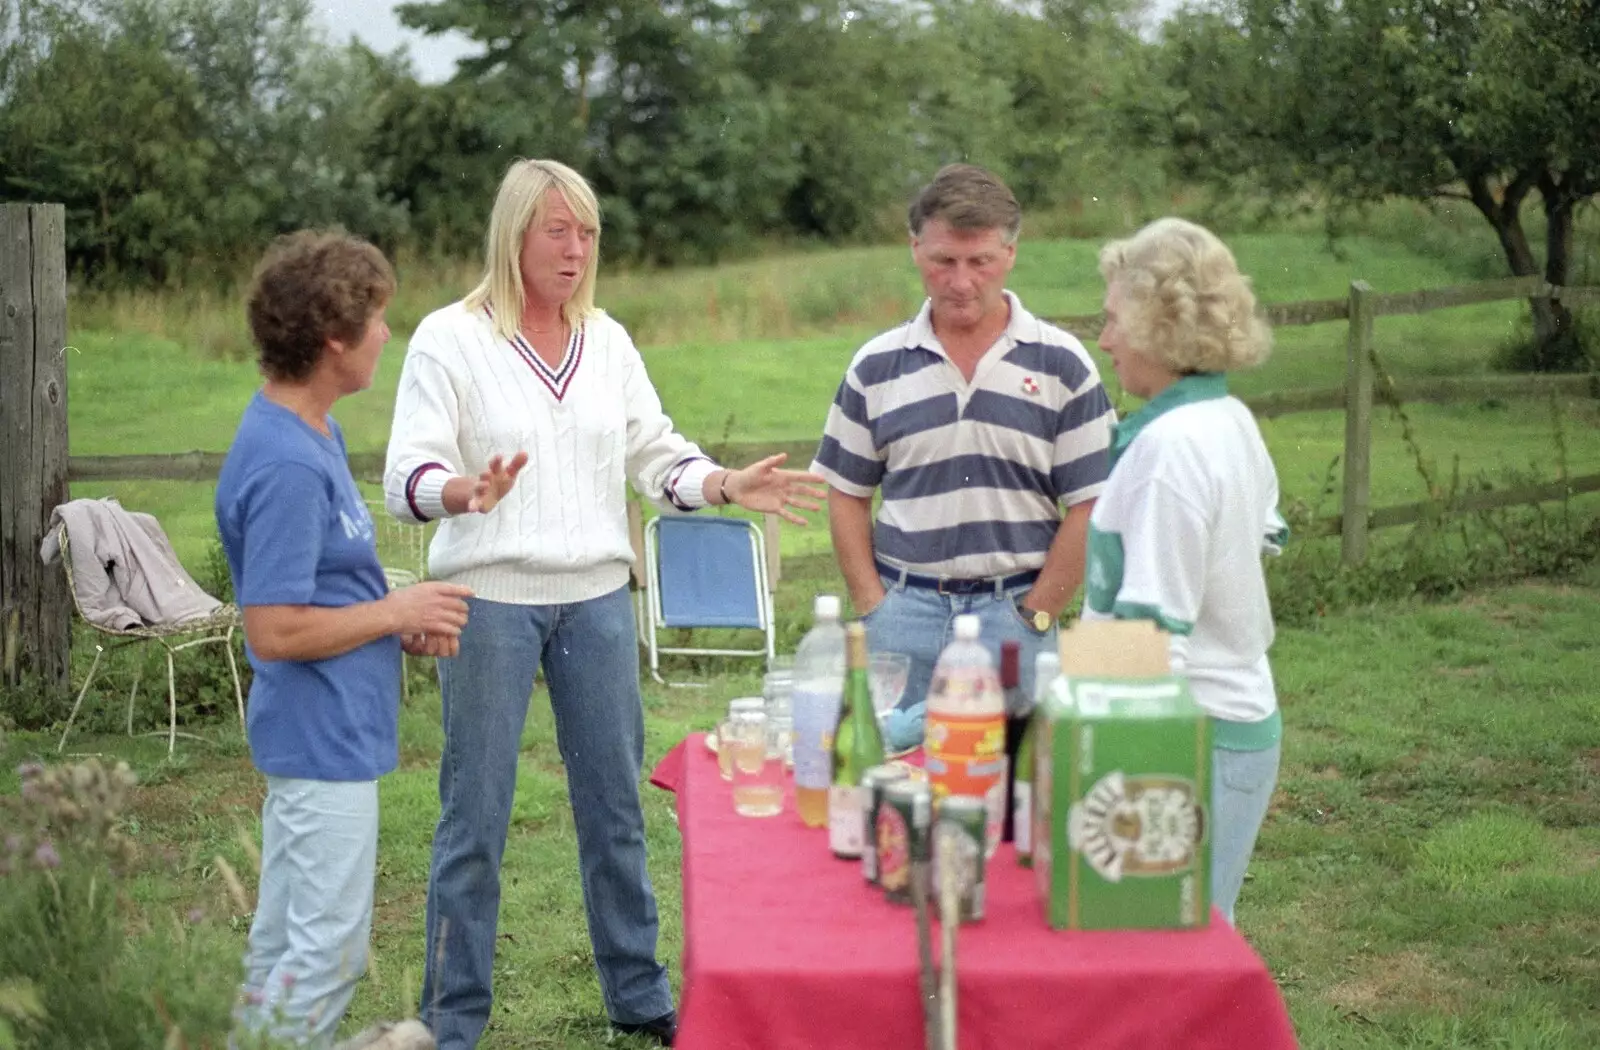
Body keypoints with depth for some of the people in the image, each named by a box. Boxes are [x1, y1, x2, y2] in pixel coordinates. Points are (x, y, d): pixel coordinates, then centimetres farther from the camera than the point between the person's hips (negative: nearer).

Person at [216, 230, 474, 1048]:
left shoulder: (309, 435, 8)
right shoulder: (286, 467, -23)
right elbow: (275, 631, -25)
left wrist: (401, 621, 5)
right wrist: (395, 612, -14)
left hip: (319, 732, 10)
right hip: (325, 737, -10)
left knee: (283, 942, 18)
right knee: (331, 948, -2)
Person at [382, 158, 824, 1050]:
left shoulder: (607, 340, 10)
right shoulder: (450, 339, -6)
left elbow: (656, 455, 13)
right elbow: (408, 478, -13)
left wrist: (729, 486, -5)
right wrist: (469, 491, -34)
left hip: (597, 597, 5)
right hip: (490, 599, -4)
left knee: (615, 801, 12)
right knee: (476, 814, 0)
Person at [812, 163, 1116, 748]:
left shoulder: (1061, 364, 1)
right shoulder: (876, 367, 7)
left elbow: (1090, 505, -1)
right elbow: (847, 494, 11)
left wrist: (1034, 616, -6)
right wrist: (872, 606, 0)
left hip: (1016, 613, -1)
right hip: (905, 611, 2)